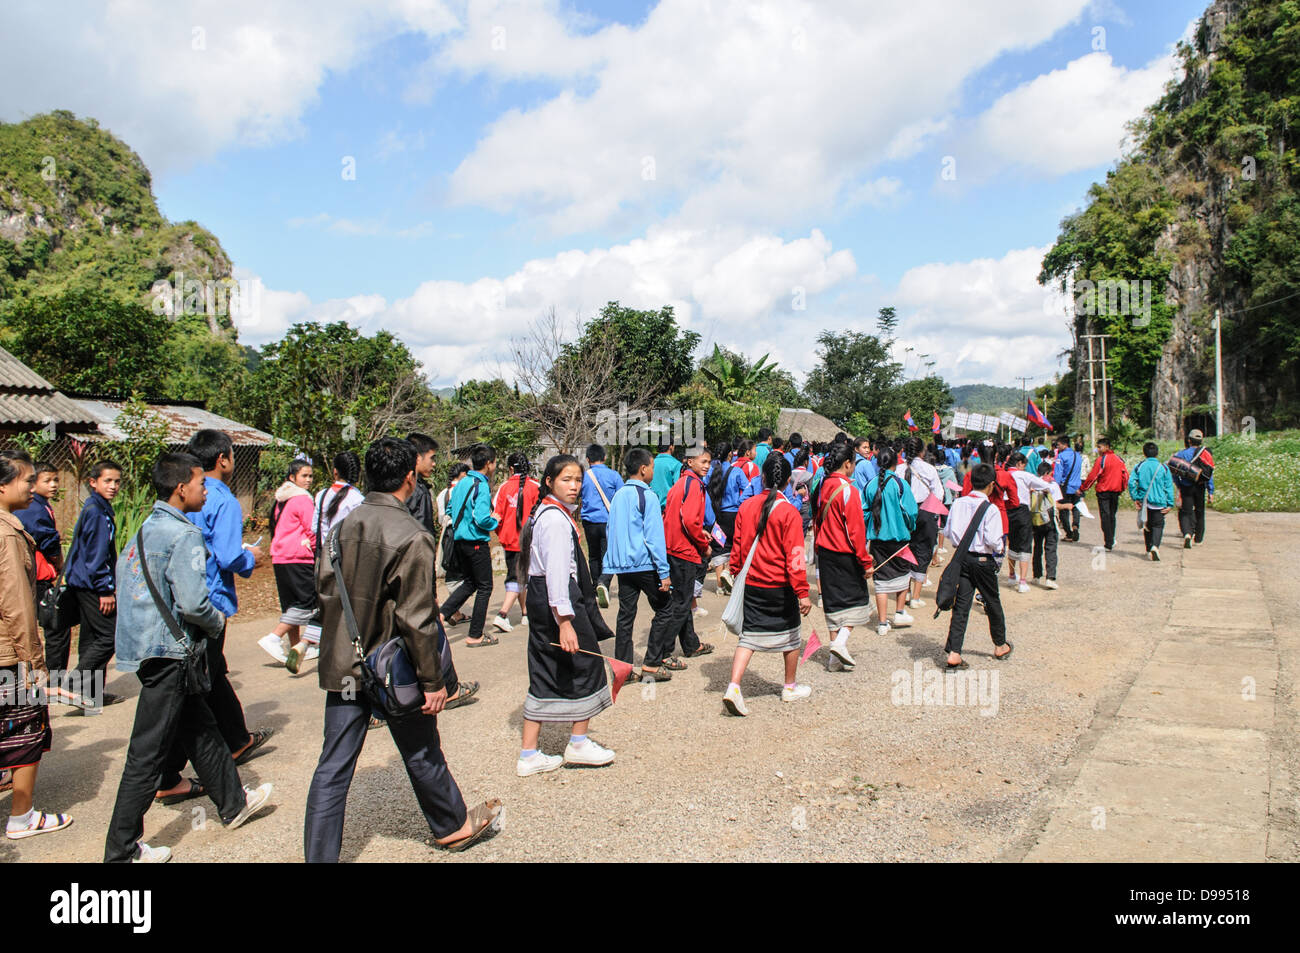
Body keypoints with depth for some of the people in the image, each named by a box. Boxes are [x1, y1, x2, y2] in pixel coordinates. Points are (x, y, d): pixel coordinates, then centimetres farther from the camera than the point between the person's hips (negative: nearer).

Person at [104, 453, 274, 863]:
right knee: (147, 753, 0)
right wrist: (218, 622, -4)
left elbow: (129, 587, 16)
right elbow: (193, 602, -24)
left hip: (141, 643, 9)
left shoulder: (143, 530, 10)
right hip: (167, 653, -9)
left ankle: (233, 802, 35)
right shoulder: (183, 534, -17)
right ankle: (122, 851, 10)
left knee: (201, 729, 20)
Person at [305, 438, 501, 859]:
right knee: (422, 753, 15)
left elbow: (325, 591, 6)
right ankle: (453, 826, 37)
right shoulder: (412, 537, -20)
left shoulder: (343, 526, -2)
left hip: (343, 666, 5)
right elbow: (415, 619, -19)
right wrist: (433, 680, -12)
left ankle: (319, 856, 15)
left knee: (334, 765, 9)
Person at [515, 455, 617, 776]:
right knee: (585, 664, 6)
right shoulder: (557, 520, -17)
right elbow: (557, 572, -25)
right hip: (558, 602, -10)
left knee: (545, 675, 11)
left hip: (540, 601, 10)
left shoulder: (544, 513, 15)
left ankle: (529, 754, 15)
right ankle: (578, 742, 18)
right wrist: (564, 621, -28)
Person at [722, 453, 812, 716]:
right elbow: (794, 556, -16)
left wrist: (738, 574, 19)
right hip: (780, 586, -3)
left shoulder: (746, 507, -1)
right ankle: (790, 687, 31)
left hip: (751, 584, 3)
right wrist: (803, 592, -12)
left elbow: (737, 547, 7)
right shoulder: (789, 513, -14)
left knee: (749, 635, 7)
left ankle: (733, 687, -8)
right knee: (790, 635, 16)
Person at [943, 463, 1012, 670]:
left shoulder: (958, 504, -1)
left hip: (962, 558, 4)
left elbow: (949, 532, 2)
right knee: (993, 602, 16)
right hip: (983, 560, -3)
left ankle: (953, 653, -6)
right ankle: (1000, 646, 35)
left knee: (961, 605, 2)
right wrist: (999, 548, 3)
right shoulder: (990, 509, -15)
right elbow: (993, 540, -17)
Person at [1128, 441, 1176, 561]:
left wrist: (1135, 498, -4)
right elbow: (1169, 487, -1)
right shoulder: (1163, 468, -1)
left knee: (1147, 526, 14)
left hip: (1143, 502, 2)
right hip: (1158, 502, -2)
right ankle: (1155, 546, -21)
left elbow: (1131, 483, -10)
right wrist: (1169, 504, 1)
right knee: (1158, 525, 3)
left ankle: (1149, 551, 20)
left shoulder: (1139, 467, -1)